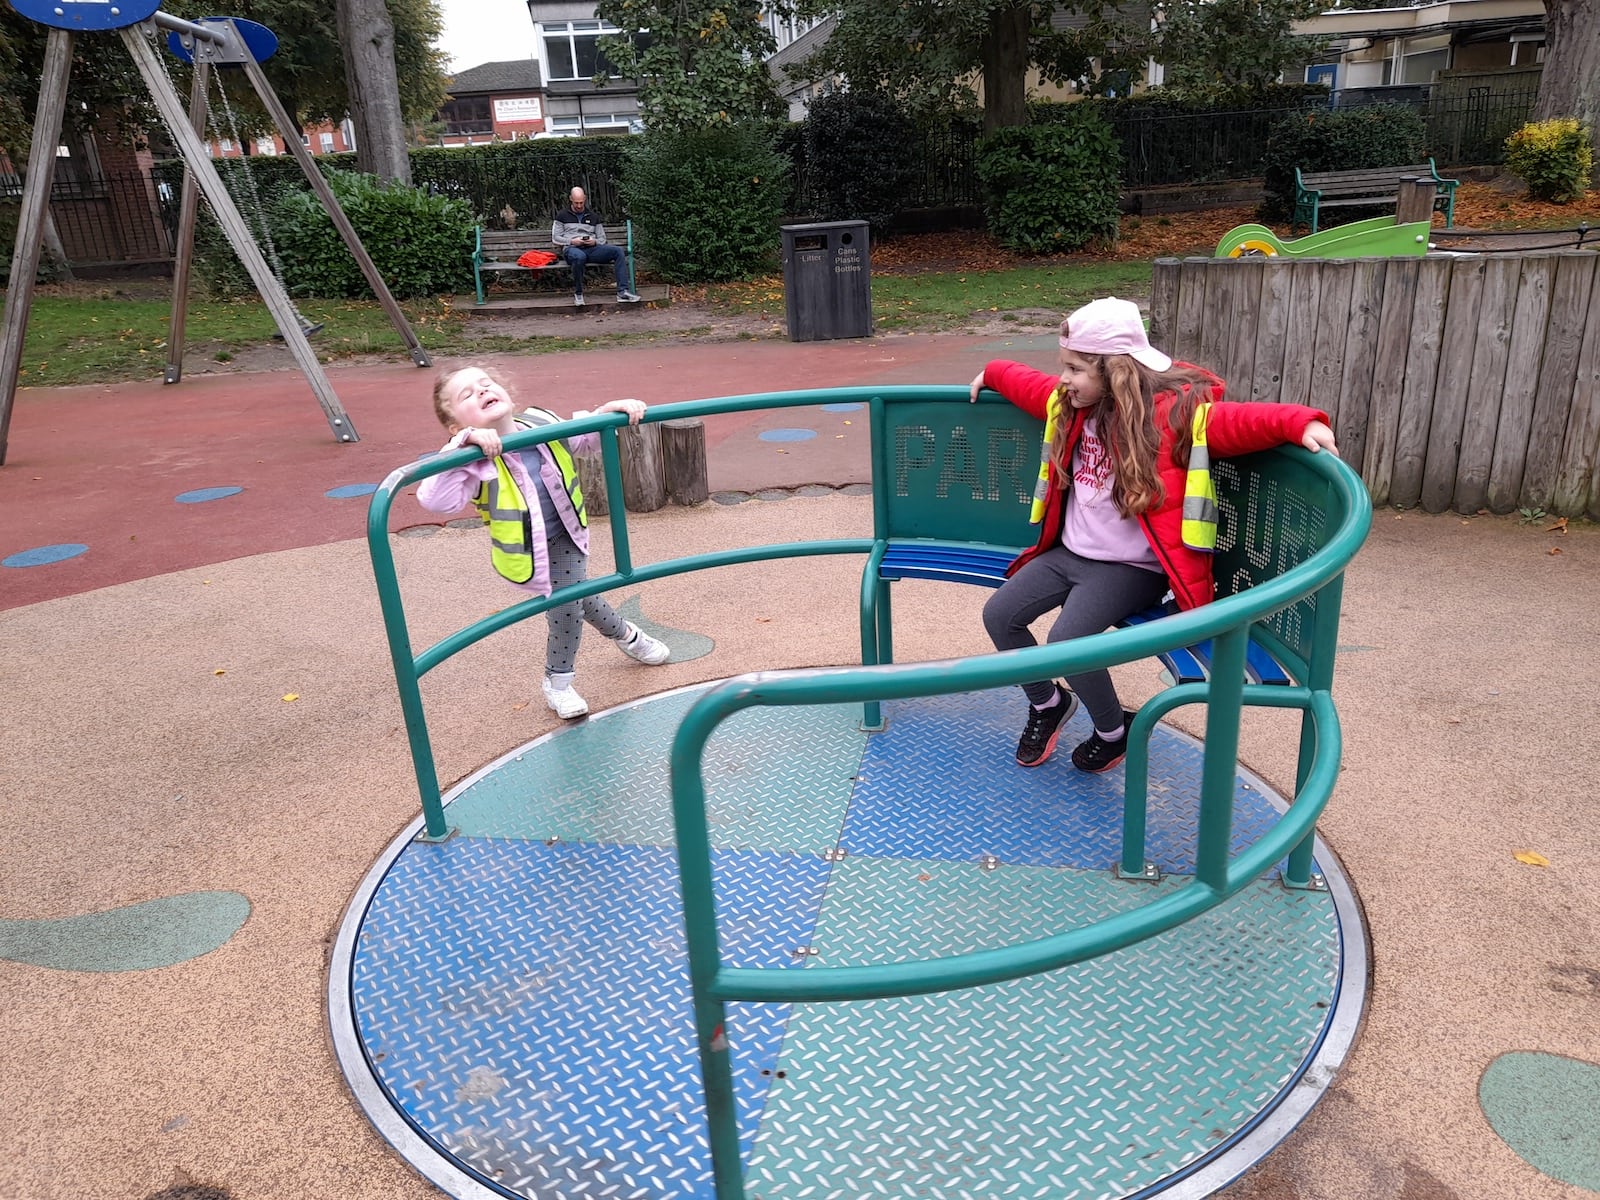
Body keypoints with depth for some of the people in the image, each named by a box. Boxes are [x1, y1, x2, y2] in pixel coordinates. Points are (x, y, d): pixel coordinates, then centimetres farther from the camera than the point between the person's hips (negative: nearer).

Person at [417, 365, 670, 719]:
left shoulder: (543, 424, -12)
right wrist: (464, 444, -48)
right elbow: (435, 500, -43)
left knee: (569, 603, 7)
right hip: (524, 550, -3)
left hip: (566, 534, 4)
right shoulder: (475, 462, -27)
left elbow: (585, 438, 9)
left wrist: (611, 410, -10)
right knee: (571, 601, 2)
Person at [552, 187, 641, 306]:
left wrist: (594, 242, -5)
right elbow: (555, 238, 7)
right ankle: (578, 294, -23)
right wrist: (572, 241, -10)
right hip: (571, 248, -3)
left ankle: (622, 292, -29)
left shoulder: (593, 216, 22)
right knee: (579, 256, -43)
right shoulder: (562, 215, 14)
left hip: (591, 248, 3)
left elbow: (602, 239, 19)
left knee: (618, 251, -22)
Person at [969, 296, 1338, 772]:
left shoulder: (1173, 411, -16)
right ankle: (1047, 703, 22)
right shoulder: (1070, 403, 5)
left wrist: (1301, 423, -43)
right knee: (998, 615, -4)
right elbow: (1029, 383, 25)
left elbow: (1240, 421, -27)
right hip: (1069, 552, 8)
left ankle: (1114, 730, 4)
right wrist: (991, 374, 39)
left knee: (1066, 639, -26)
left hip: (1130, 568, -7)